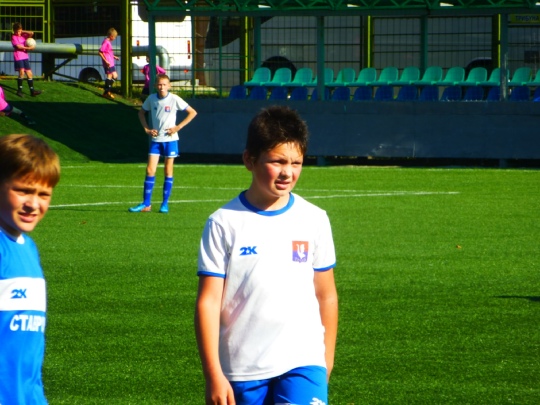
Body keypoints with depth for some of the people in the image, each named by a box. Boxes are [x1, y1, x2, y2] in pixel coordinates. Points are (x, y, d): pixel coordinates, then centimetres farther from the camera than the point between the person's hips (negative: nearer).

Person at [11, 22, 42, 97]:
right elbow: (18, 46, -10)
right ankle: (19, 90, -10)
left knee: (29, 73, 4)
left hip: (25, 56, 6)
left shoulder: (24, 36, 14)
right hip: (18, 57, -6)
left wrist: (23, 32, 2)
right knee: (22, 72, -20)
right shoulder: (14, 37, -1)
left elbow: (31, 33, 0)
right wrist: (28, 48, -12)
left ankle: (32, 91, 7)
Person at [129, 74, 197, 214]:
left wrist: (178, 127, -10)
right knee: (150, 170, -4)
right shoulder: (151, 99, 1)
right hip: (156, 139, 3)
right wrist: (146, 128, 4)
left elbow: (192, 112, -4)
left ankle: (165, 204, 9)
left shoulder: (174, 99, -8)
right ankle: (146, 204, -1)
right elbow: (141, 112, 19)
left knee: (168, 171, 3)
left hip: (170, 139, -3)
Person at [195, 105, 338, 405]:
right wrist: (213, 375, -10)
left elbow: (326, 295, 12)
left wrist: (326, 360, 14)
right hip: (242, 371, 0)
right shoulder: (224, 223, -3)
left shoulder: (314, 220, 4)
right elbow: (208, 302, -6)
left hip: (302, 363, 0)